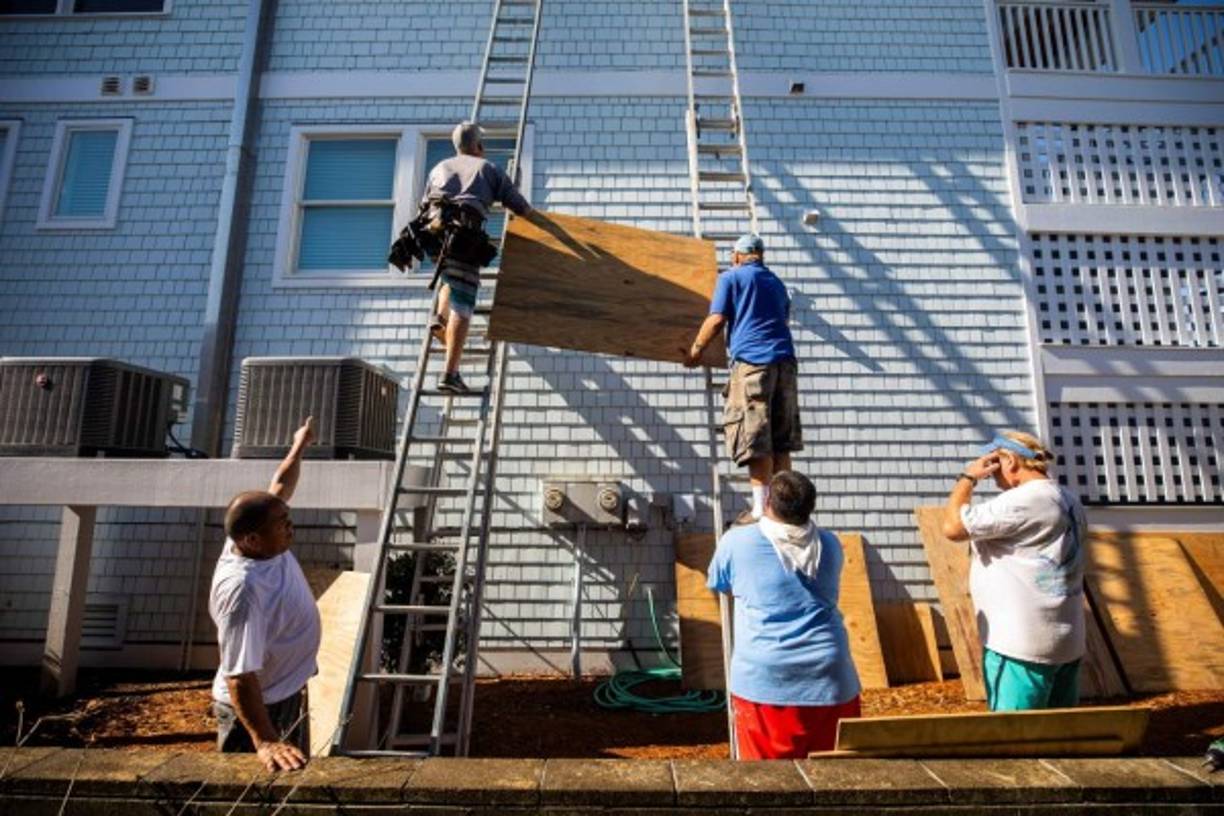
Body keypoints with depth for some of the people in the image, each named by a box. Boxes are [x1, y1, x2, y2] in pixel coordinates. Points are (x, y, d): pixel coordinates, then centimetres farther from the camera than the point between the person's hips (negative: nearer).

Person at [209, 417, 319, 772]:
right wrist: (264, 742, -39)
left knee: (297, 774, 25)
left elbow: (280, 487, 7)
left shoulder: (262, 541, -12)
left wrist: (299, 447, 20)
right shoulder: (243, 589, -36)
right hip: (258, 707, -9)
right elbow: (239, 678, -36)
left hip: (288, 693, 9)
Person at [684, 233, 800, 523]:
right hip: (784, 360, 6)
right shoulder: (777, 283, 25)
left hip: (752, 360, -6)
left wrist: (695, 350, 11)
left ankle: (761, 510, -8)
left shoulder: (731, 277, 7)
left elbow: (716, 320, 0)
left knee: (755, 439, -6)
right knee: (781, 440, 8)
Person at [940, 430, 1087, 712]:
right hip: (1065, 640, 10)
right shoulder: (1068, 500, 10)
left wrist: (967, 477, -11)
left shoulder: (1022, 500, -20)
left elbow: (953, 526, -22)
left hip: (1021, 644, -10)